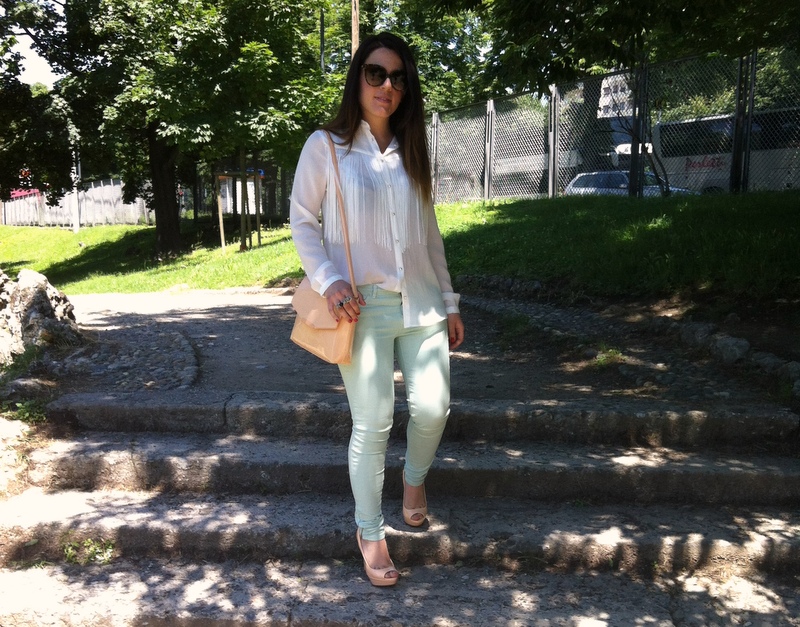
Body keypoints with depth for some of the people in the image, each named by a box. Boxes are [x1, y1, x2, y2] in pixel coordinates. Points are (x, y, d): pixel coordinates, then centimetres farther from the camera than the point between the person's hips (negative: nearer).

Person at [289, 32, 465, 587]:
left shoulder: (411, 151, 14)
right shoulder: (326, 146, 1)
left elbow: (430, 232, 16)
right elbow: (302, 220, 2)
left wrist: (449, 301, 14)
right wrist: (328, 281, -14)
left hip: (419, 302, 4)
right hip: (362, 306, -4)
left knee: (433, 409, -2)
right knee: (373, 425, -3)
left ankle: (415, 477, 32)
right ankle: (370, 531, 18)